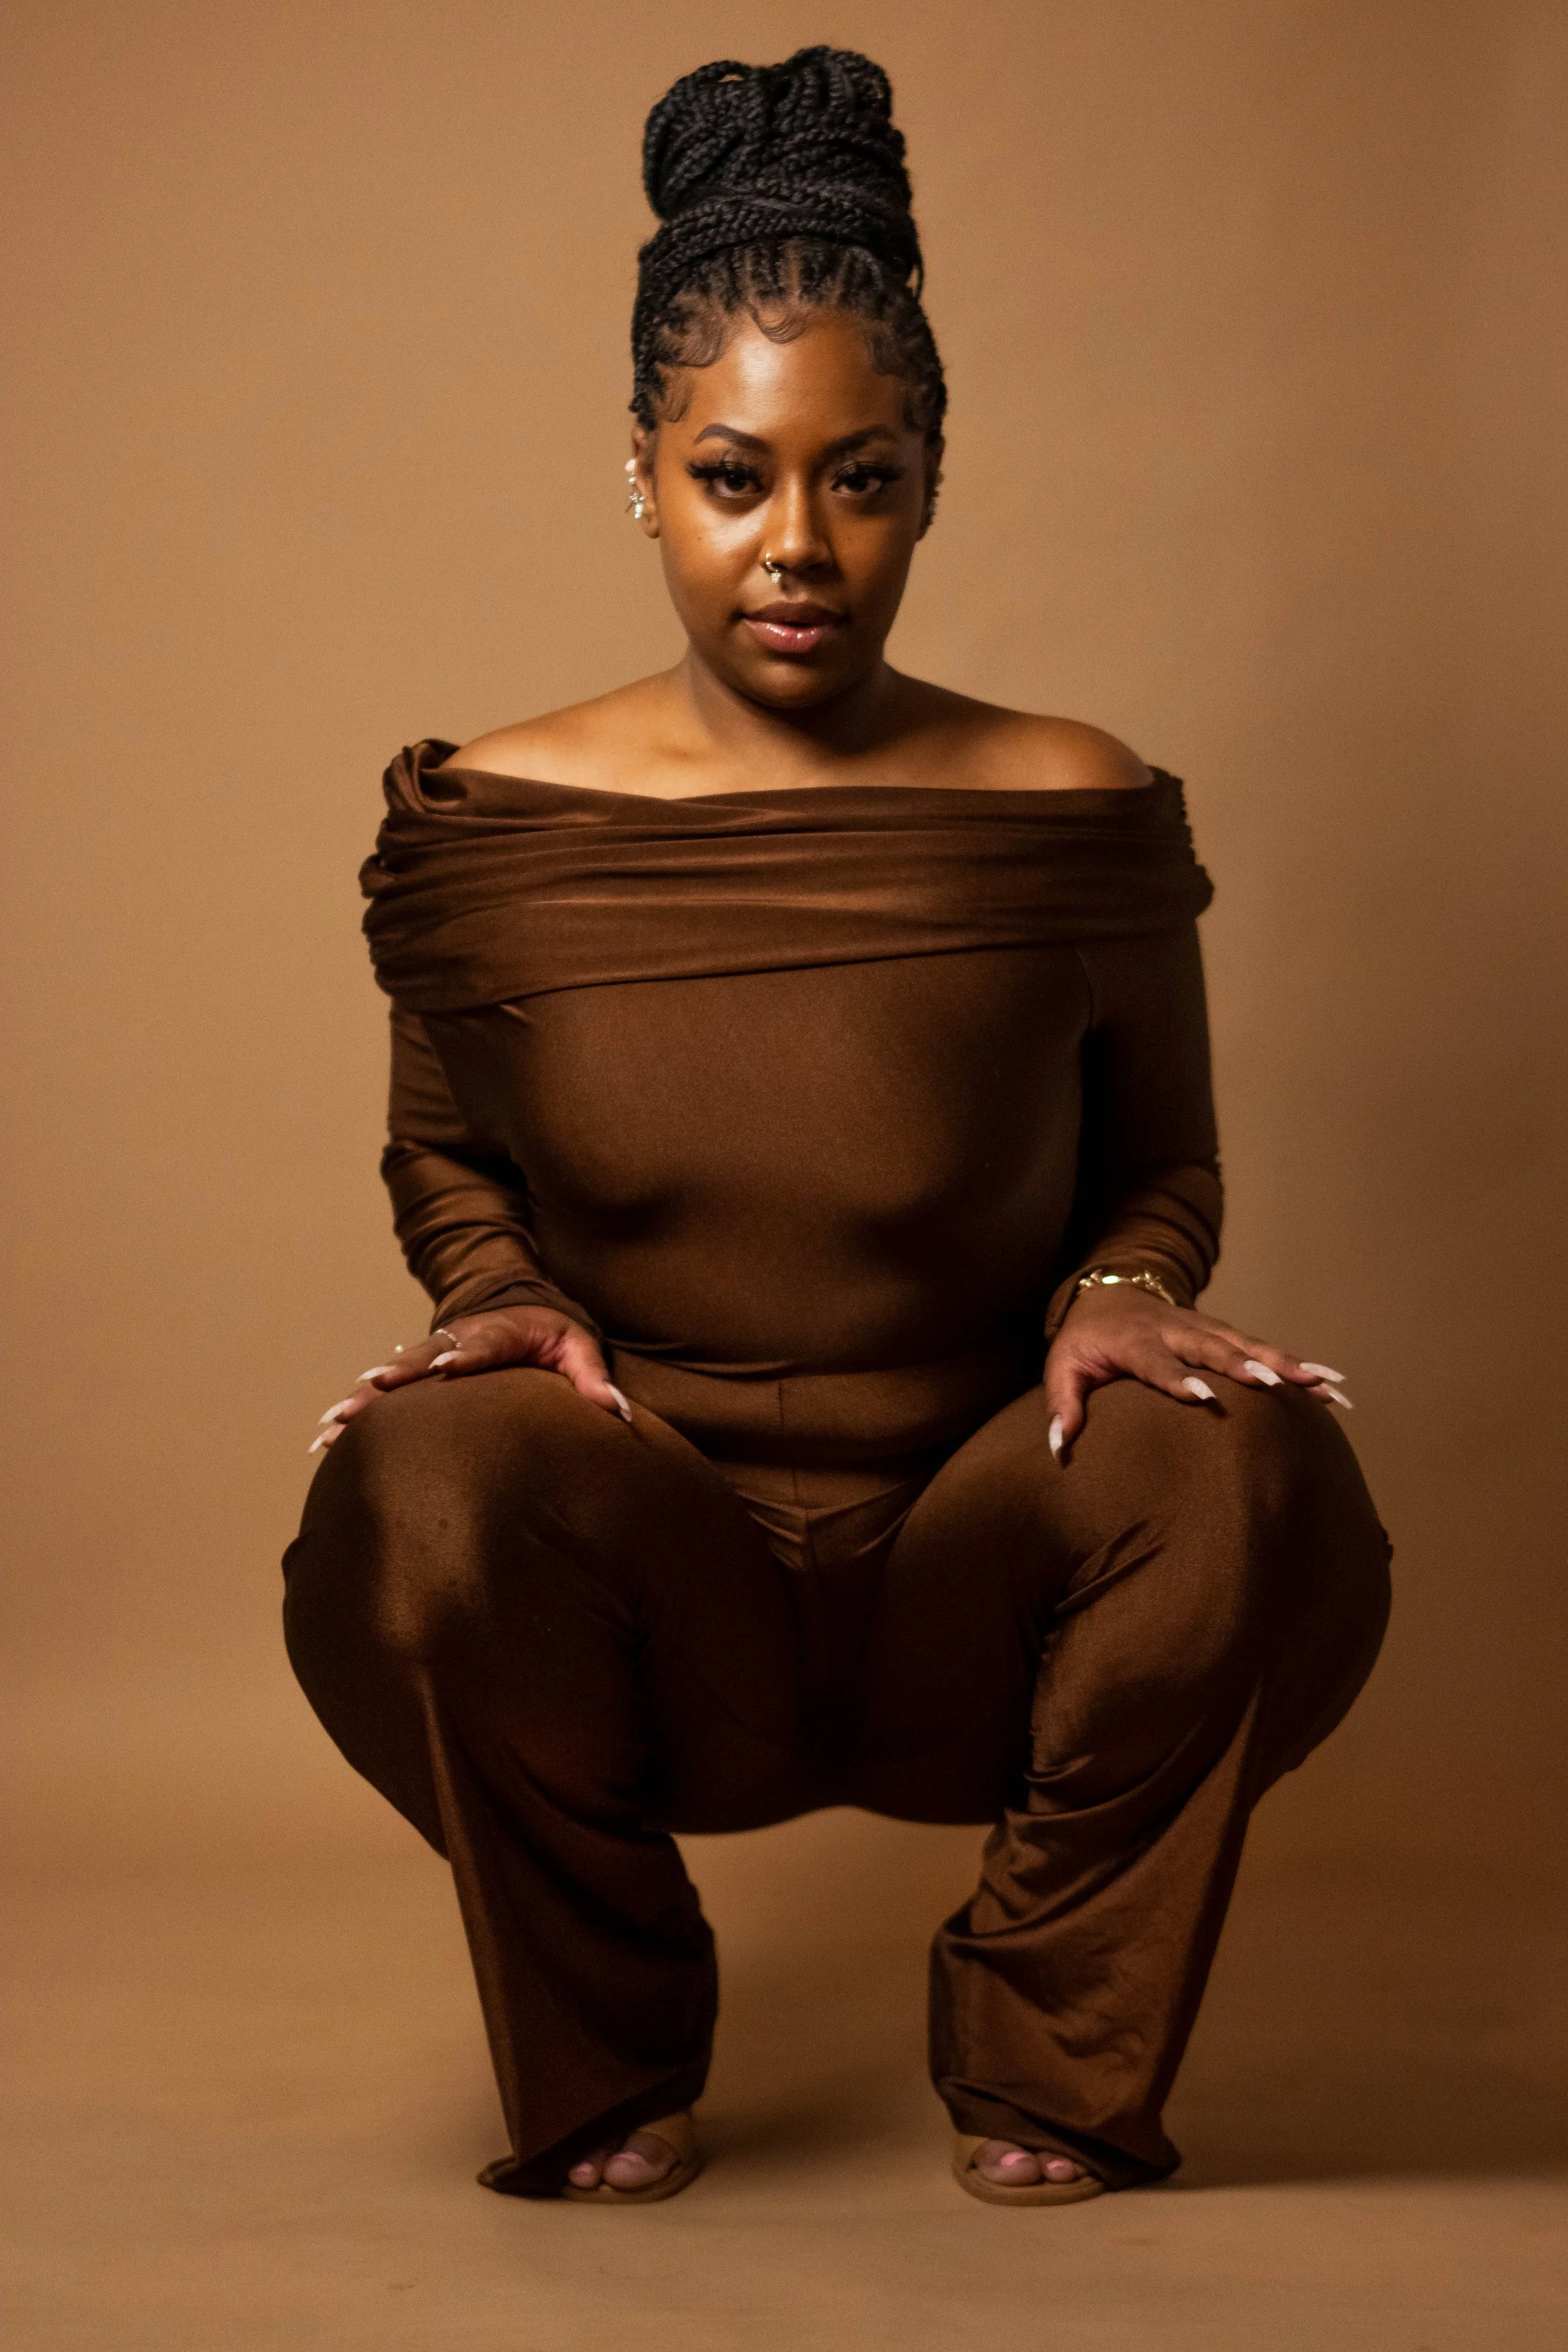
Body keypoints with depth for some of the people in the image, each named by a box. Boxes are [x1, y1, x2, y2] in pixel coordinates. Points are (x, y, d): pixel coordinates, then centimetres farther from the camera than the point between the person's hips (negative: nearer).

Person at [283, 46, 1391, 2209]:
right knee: (424, 1492, -33)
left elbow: (1164, 1161, 10)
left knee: (1254, 1479, -30)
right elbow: (442, 1155, 15)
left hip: (976, 1582, 0)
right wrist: (504, 1294, -7)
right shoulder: (492, 824, 0)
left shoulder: (1074, 813, -2)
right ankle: (604, 2070, -2)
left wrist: (1123, 1292, -13)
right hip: (648, 1585, 0)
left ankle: (1051, 2063, -3)